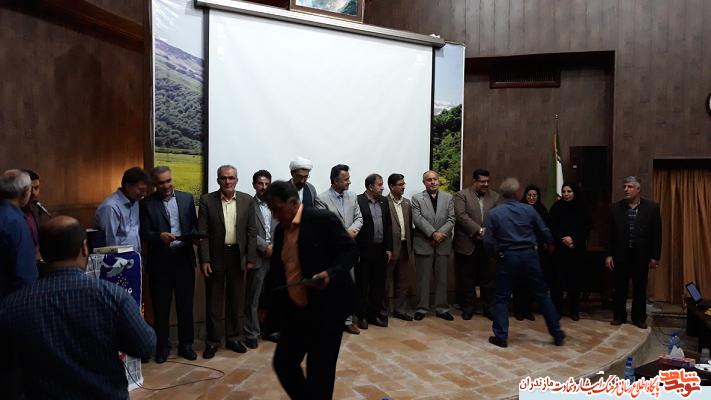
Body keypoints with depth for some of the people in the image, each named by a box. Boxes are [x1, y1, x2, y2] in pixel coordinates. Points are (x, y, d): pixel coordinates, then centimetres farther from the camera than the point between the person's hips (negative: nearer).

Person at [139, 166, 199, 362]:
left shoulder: (187, 198, 6)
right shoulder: (147, 203, 0)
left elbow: (195, 225, 8)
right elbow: (144, 233, -4)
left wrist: (194, 236, -12)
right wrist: (159, 236, -23)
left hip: (184, 258, 2)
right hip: (159, 260, -1)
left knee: (186, 304, 8)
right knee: (161, 305, 8)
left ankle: (186, 344, 22)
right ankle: (162, 345, 23)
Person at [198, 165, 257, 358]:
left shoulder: (247, 200, 2)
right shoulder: (207, 200, -3)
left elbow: (251, 231, 2)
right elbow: (202, 232, -5)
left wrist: (251, 258, -2)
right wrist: (204, 259, -10)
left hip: (237, 255, 2)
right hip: (215, 255, -2)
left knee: (236, 299, 11)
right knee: (214, 300, 7)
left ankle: (233, 337, 25)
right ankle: (213, 341, 20)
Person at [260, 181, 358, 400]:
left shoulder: (323, 219, -13)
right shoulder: (281, 229, 9)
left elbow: (350, 250, -13)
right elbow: (276, 269, 17)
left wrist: (331, 273, -29)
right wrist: (267, 304, 14)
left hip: (327, 306, -7)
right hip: (296, 309, 7)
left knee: (320, 370, 1)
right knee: (283, 363, 11)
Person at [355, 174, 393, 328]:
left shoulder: (384, 201, 9)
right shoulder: (358, 201, -10)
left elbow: (388, 226, 10)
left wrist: (389, 248, 6)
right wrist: (355, 251, -12)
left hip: (380, 250, 5)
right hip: (364, 250, -5)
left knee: (378, 284, 12)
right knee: (363, 285, 6)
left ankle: (375, 314, 24)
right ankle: (362, 316, 18)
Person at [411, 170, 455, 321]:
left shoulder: (448, 198, 10)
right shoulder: (417, 198, 2)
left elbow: (451, 219, 1)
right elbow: (418, 219, -9)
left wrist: (440, 234, -13)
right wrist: (433, 233, -17)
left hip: (443, 244, 2)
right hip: (423, 244, -2)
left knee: (442, 278, 9)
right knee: (423, 278, 5)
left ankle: (441, 308, 19)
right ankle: (422, 308, 15)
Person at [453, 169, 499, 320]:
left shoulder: (494, 196, 9)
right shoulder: (461, 195, -3)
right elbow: (462, 216, -14)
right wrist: (479, 230, -19)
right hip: (467, 244, -3)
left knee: (487, 278, 10)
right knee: (467, 279, 7)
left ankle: (488, 307, 24)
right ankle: (468, 307, 21)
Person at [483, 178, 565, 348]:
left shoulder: (494, 213, -5)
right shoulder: (529, 210, -2)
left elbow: (488, 242, -6)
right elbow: (545, 233, 4)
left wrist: (496, 251, 13)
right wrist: (550, 242, 24)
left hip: (507, 258, -1)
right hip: (529, 256, 2)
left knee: (501, 298, 8)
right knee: (542, 295, 14)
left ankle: (501, 336, 8)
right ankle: (557, 334, 23)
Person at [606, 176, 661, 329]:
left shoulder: (651, 207, -2)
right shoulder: (615, 207, 1)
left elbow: (656, 233, -1)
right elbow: (610, 233, 2)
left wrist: (655, 256, -4)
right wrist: (609, 254, -3)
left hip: (641, 256, 0)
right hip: (620, 255, 1)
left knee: (640, 289, 10)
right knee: (619, 288, 9)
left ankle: (639, 318, 24)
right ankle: (619, 316, 22)